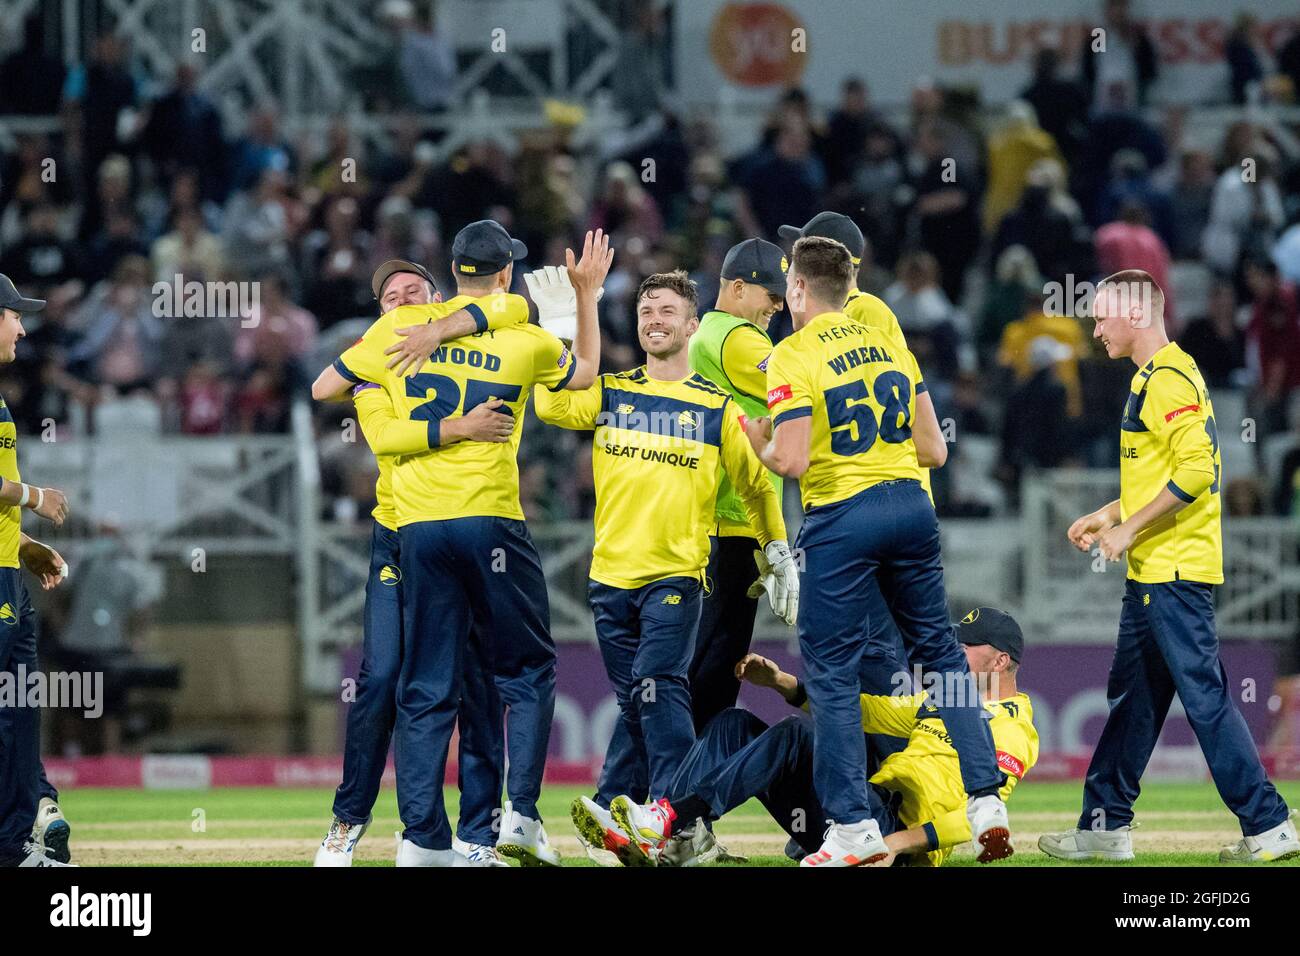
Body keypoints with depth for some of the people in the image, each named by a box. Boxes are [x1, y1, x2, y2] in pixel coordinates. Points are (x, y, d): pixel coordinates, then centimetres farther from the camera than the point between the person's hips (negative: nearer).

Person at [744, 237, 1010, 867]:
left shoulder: (794, 357, -8)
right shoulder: (890, 347, 11)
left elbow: (791, 461, -16)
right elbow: (933, 451, 11)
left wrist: (760, 443, 5)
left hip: (840, 516, -5)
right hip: (910, 504, 6)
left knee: (831, 672, 3)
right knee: (941, 655, 14)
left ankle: (855, 826, 0)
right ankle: (987, 801, 8)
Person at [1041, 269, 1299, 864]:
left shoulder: (1170, 380, -15)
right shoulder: (1152, 378, 18)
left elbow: (1195, 471, -24)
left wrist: (1129, 529, -18)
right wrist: (1109, 515, 19)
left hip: (1174, 571, -11)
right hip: (1152, 571, 11)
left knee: (1205, 696, -10)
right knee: (1132, 697, 14)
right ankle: (1105, 827, 20)